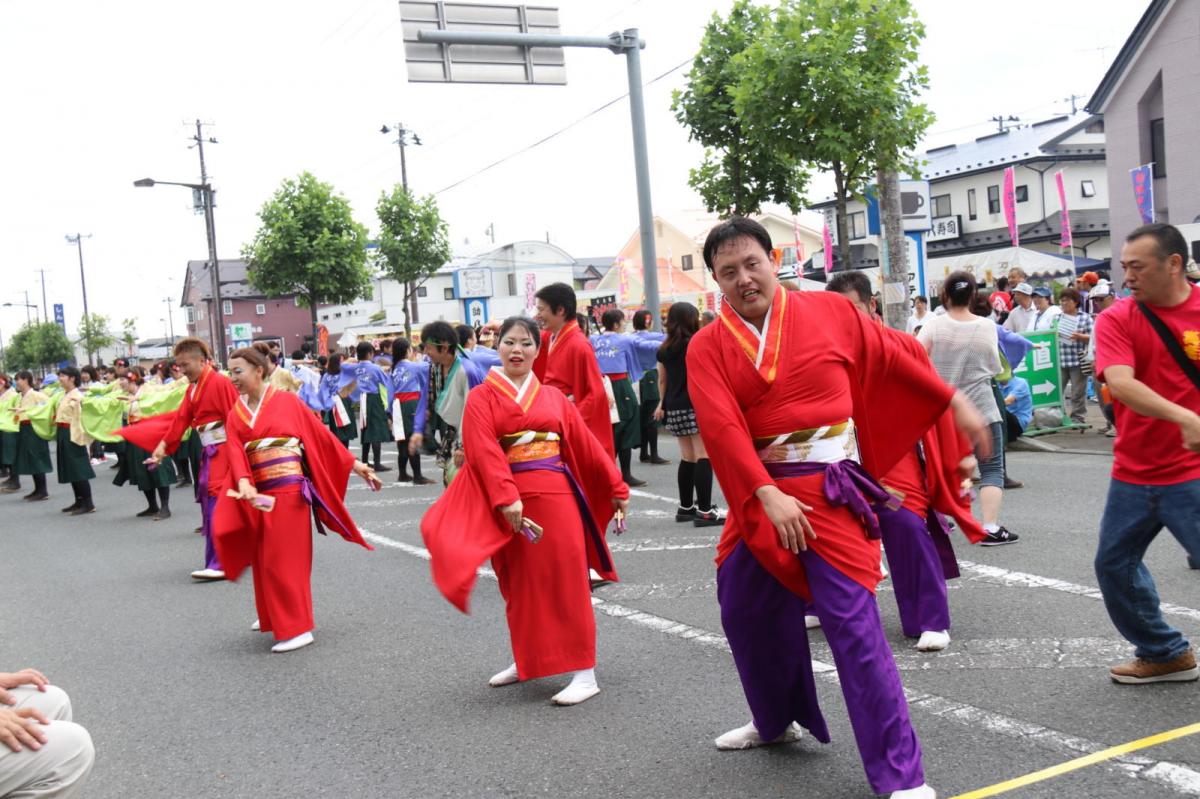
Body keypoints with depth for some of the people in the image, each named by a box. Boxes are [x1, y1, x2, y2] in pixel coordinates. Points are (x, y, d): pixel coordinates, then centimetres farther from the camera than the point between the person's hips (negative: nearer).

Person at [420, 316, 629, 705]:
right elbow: (483, 452, -12)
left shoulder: (553, 396, 9)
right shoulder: (481, 398, 1)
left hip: (556, 498, 0)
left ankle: (584, 673, 3)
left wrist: (615, 487, 11)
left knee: (565, 583, -1)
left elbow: (586, 443, 10)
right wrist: (507, 497, -24)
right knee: (519, 585, 12)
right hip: (508, 504, 0)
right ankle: (527, 661, 30)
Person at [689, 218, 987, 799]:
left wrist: (954, 402, 12)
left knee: (853, 625, -10)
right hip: (758, 493, 4)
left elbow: (892, 360, 9)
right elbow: (722, 427, -12)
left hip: (829, 488, -4)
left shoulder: (829, 311, 0)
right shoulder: (707, 347, 0)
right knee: (743, 610, 16)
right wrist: (768, 495, -21)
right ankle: (776, 721, 42)